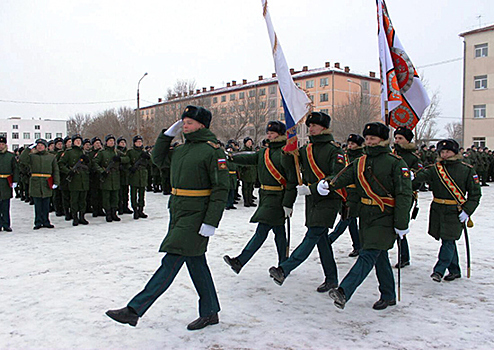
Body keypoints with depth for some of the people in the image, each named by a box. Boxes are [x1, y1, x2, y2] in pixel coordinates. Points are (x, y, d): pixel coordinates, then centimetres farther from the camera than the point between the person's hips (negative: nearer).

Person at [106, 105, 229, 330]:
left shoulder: (212, 149, -11)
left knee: (171, 262, -7)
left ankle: (134, 310, -4)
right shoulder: (182, 149, 14)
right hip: (179, 212, 9)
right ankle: (210, 313, 23)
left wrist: (211, 222, -20)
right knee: (196, 262, 12)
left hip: (196, 217, -9)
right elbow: (158, 159, 26)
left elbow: (221, 188, -15)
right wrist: (168, 134, 14)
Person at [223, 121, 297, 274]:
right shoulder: (264, 152, 13)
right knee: (278, 231, 15)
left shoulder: (286, 153, -11)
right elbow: (249, 158, 2)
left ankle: (240, 262, -9)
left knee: (262, 230, -9)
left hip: (278, 198, -8)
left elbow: (293, 180, -14)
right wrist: (231, 157, -16)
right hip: (266, 196, 8)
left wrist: (288, 203, -16)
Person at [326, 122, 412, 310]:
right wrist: (328, 184, -24)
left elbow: (404, 195, -11)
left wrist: (401, 224, -14)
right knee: (380, 257, 15)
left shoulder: (395, 162, -8)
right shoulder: (361, 162, 11)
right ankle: (388, 296, 29)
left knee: (368, 255, -14)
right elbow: (345, 176, -1)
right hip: (366, 215, 7)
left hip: (385, 217, -6)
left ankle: (343, 292, -22)